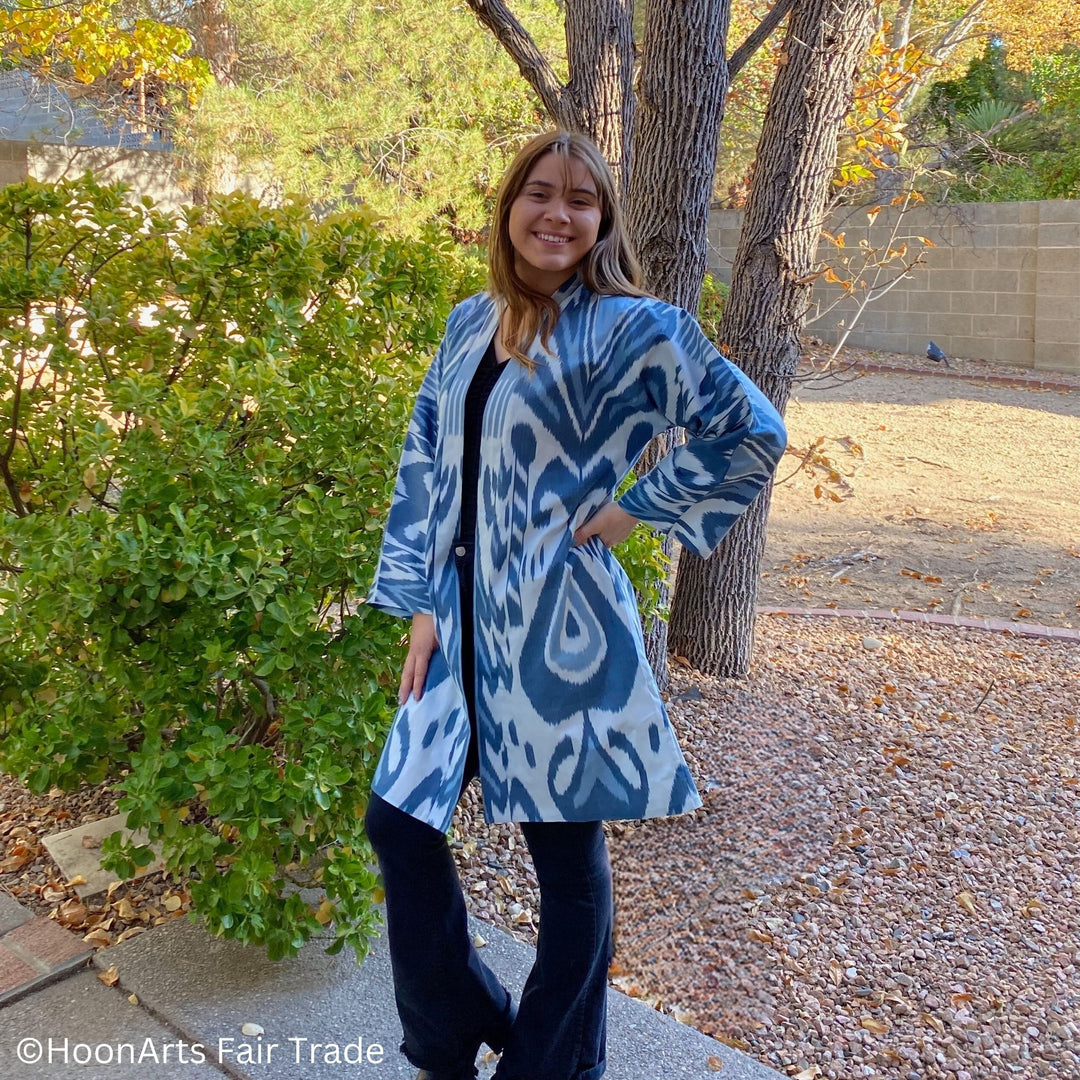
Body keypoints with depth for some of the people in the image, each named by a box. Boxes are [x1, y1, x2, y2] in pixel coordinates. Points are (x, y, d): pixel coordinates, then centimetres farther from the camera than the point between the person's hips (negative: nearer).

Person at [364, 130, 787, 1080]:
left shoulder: (630, 329, -9)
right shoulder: (470, 324, 8)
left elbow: (753, 436, -8)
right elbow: (425, 467, 10)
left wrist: (636, 511, -8)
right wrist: (422, 605, 4)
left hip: (557, 632, -6)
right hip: (463, 624, 6)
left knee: (568, 856, 10)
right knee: (397, 821, 12)